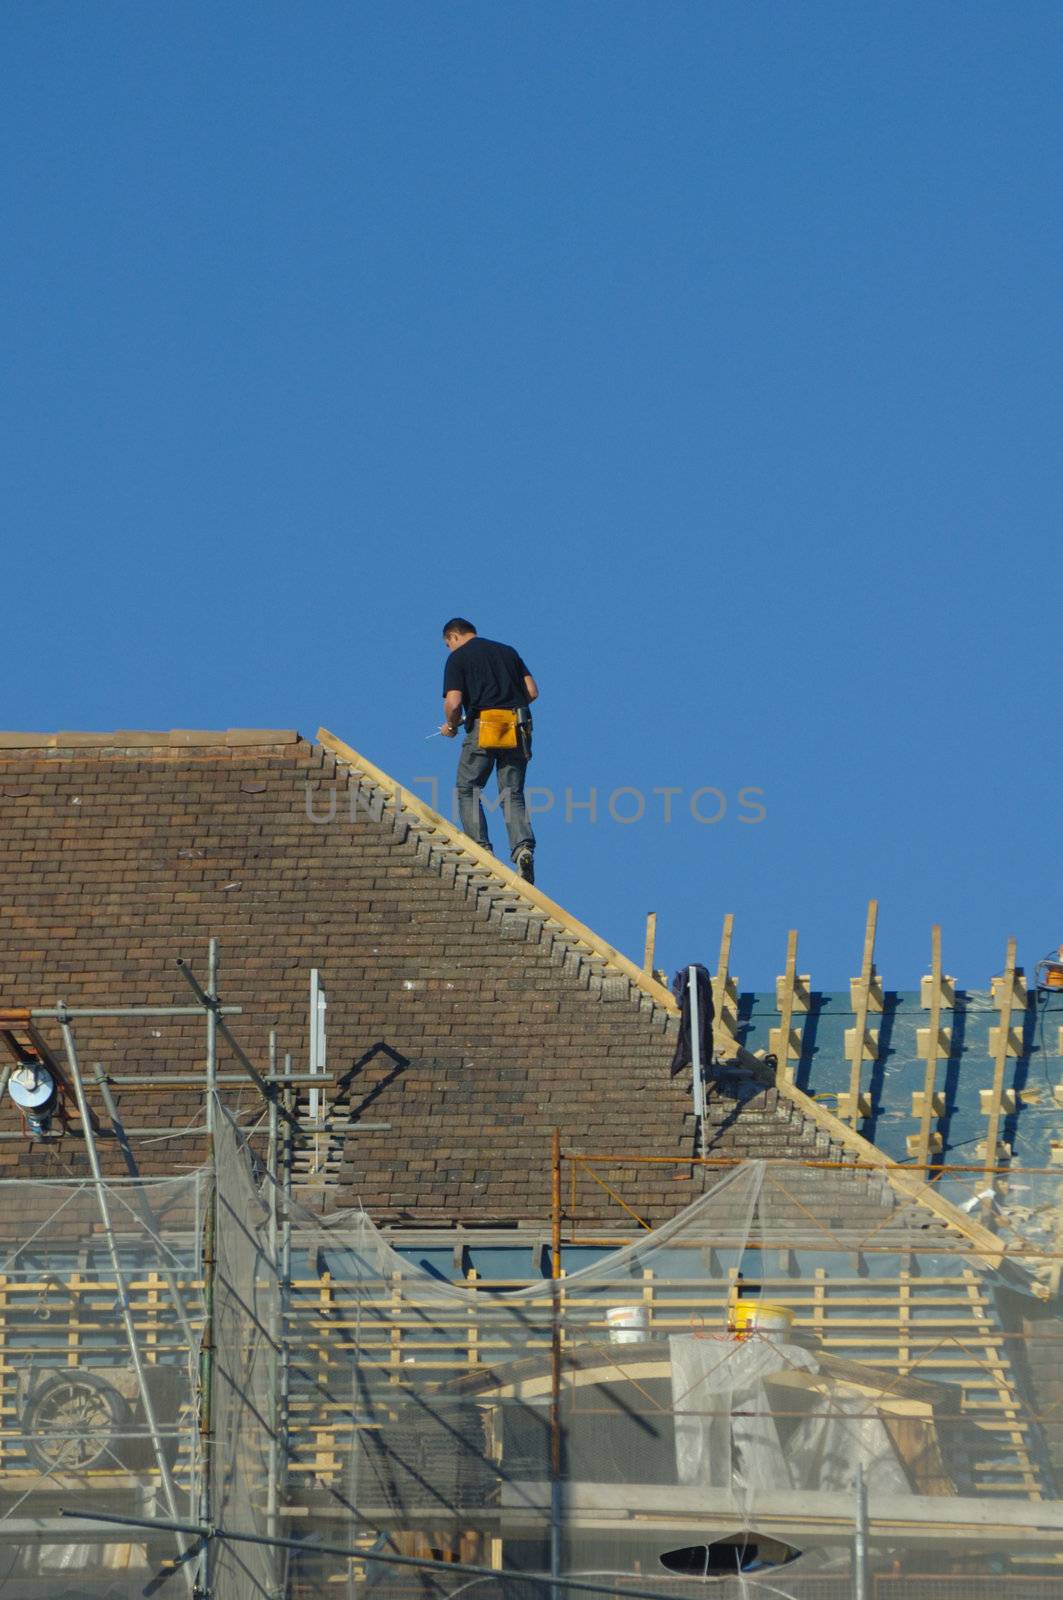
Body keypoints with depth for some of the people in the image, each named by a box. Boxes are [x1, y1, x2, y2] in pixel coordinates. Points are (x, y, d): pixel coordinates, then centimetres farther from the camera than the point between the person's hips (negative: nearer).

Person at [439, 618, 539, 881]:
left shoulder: (458, 657, 4)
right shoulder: (508, 651, 19)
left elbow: (453, 703, -7)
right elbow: (532, 692, 13)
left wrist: (451, 726, 13)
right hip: (518, 728, 4)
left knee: (468, 790, 10)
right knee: (512, 794, 7)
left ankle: (480, 848, -2)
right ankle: (523, 846, -15)